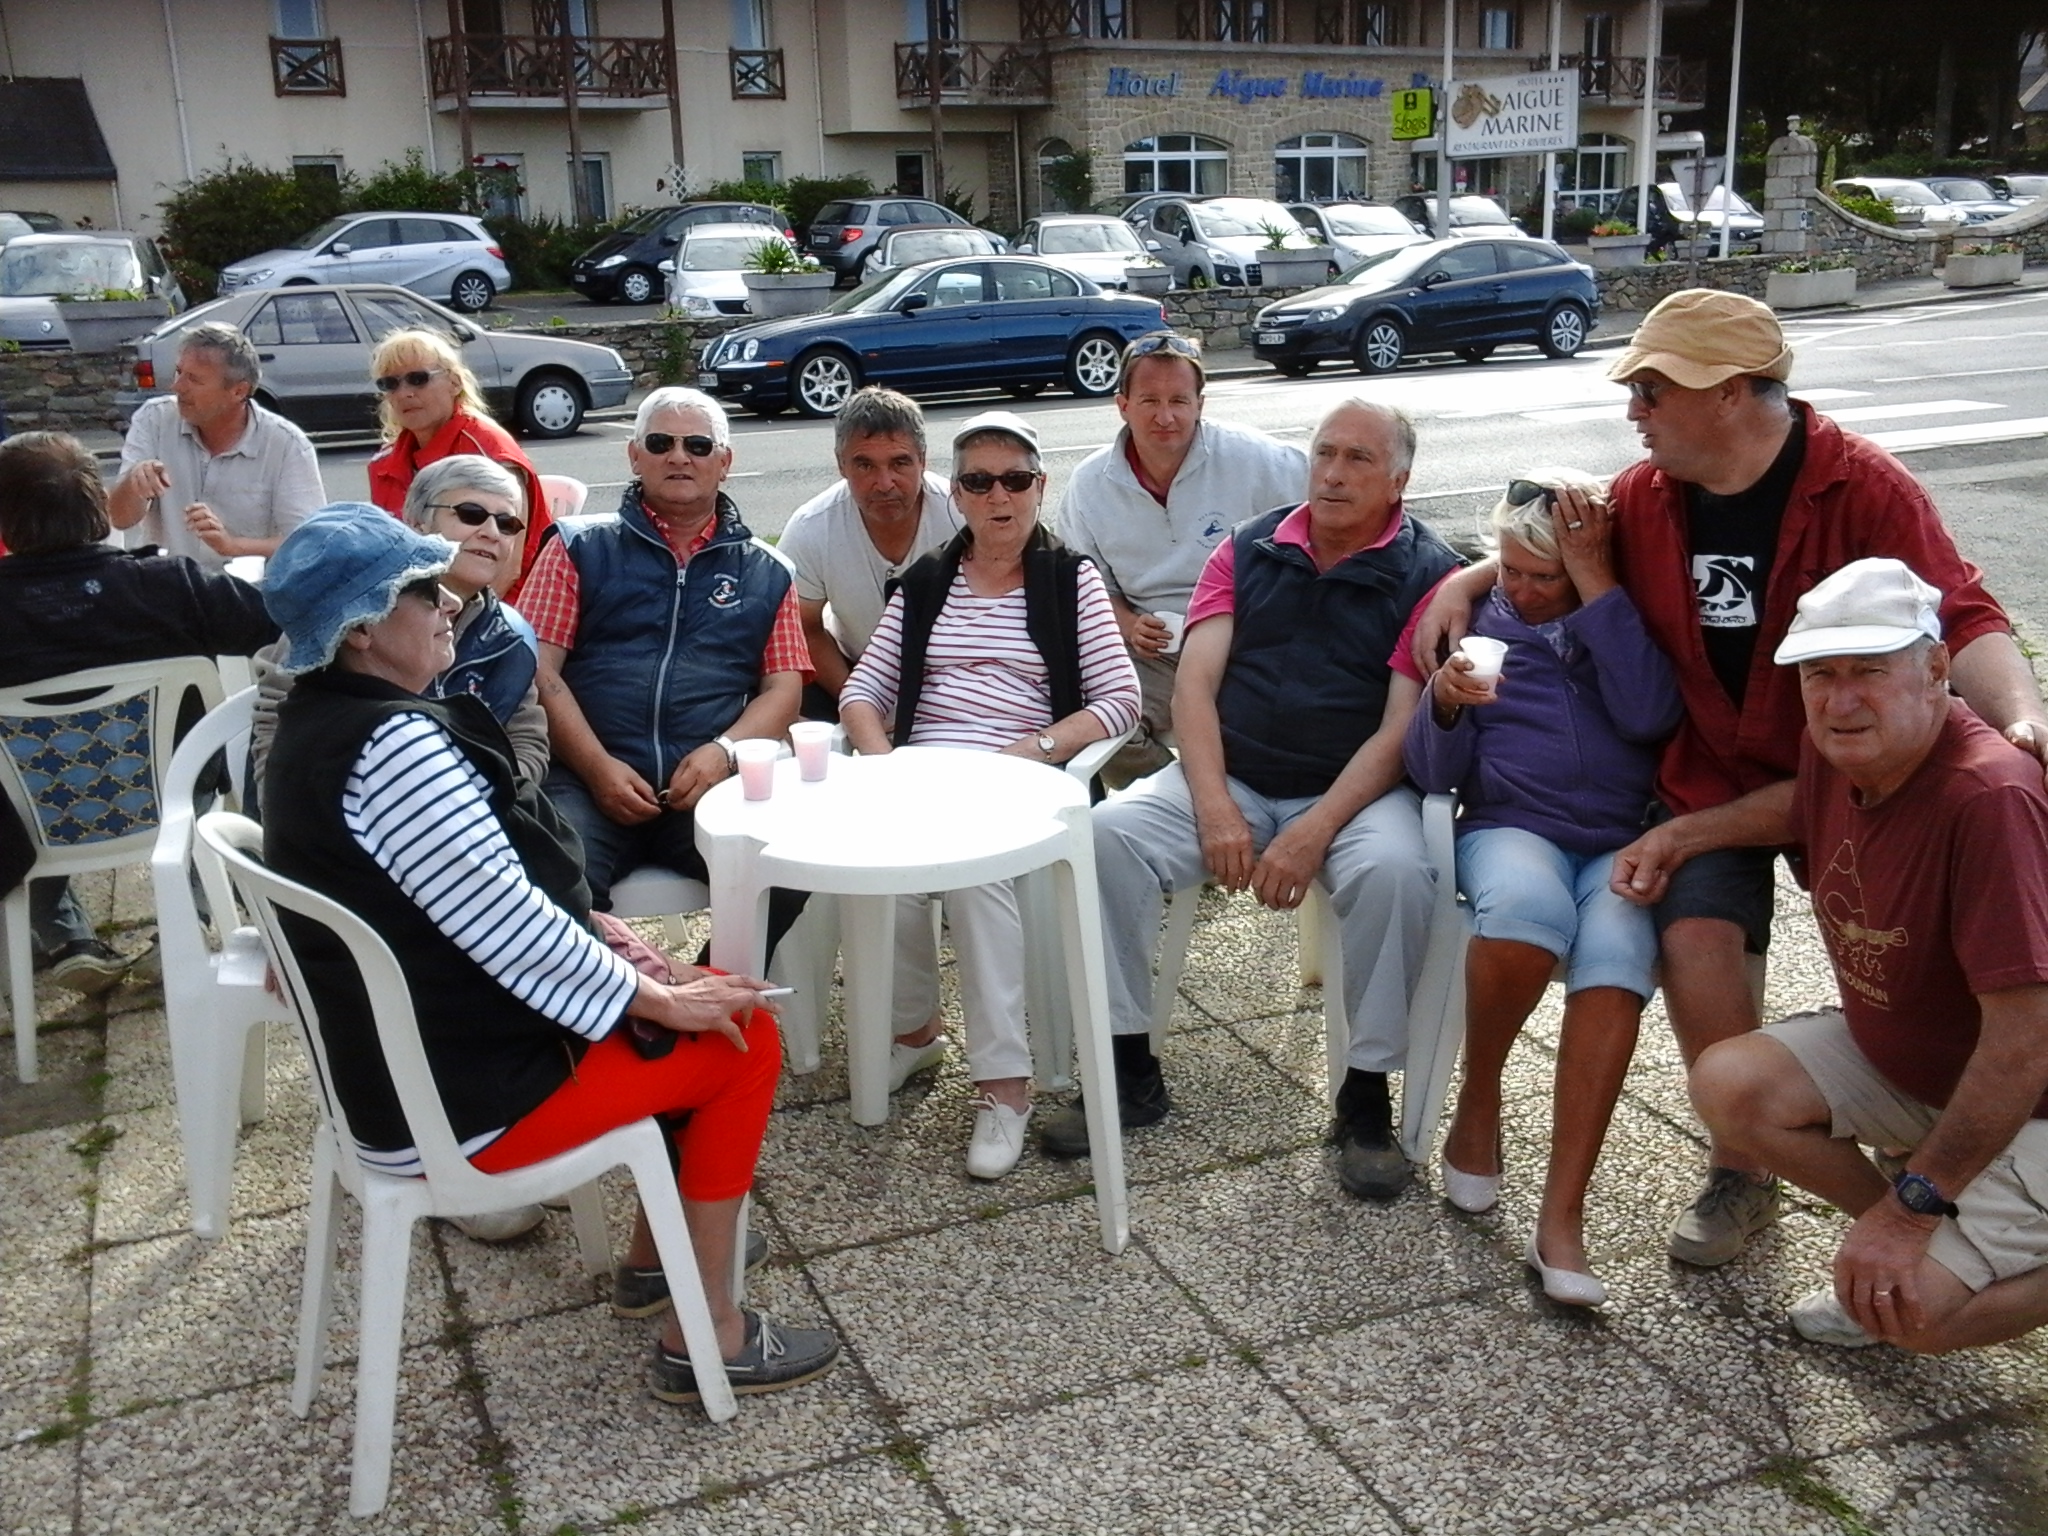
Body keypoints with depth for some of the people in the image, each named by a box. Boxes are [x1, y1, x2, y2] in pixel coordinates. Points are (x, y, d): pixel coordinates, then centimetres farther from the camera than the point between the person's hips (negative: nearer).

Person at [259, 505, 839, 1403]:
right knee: (744, 1037, -1)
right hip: (459, 1101, -10)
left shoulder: (321, 720, 6)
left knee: (703, 999, 17)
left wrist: (587, 927, 5)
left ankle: (654, 1258, 29)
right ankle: (705, 1338, 6)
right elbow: (506, 925, -27)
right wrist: (662, 1001, -16)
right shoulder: (393, 744, -27)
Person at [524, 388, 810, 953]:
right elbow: (541, 669, 5)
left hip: (709, 783, 2)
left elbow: (783, 685, 13)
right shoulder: (580, 551, 14)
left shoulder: (765, 572, 20)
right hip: (590, 779, -1)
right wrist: (598, 768, -9)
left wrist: (724, 750, -8)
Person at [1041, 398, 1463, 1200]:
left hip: (1356, 790, -3)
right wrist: (1215, 810, -14)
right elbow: (1194, 686, 0)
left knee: (1395, 869, -34)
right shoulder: (1249, 550, 8)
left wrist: (1312, 833, -21)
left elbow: (1401, 730, -11)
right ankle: (1129, 1070, -9)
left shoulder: (1428, 575, -3)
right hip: (1228, 776, 3)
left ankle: (1367, 1096, -13)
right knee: (1109, 833, -22)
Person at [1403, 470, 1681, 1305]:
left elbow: (1649, 716, -12)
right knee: (1528, 903, -37)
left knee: (1616, 947, -34)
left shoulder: (1632, 614, 9)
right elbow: (1433, 774, 5)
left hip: (1626, 839, 0)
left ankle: (1562, 1216, -31)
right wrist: (1444, 704, -17)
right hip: (1513, 828, 0)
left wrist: (1594, 583, -11)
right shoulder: (1476, 618, 10)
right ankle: (1478, 1104, -9)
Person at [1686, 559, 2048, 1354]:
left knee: (1914, 1309, -23)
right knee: (1727, 1083, -12)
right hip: (1894, 1059, 8)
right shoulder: (1834, 750, -8)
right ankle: (1912, 1242, 6)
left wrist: (1912, 1205, -25)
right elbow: (1798, 813, 18)